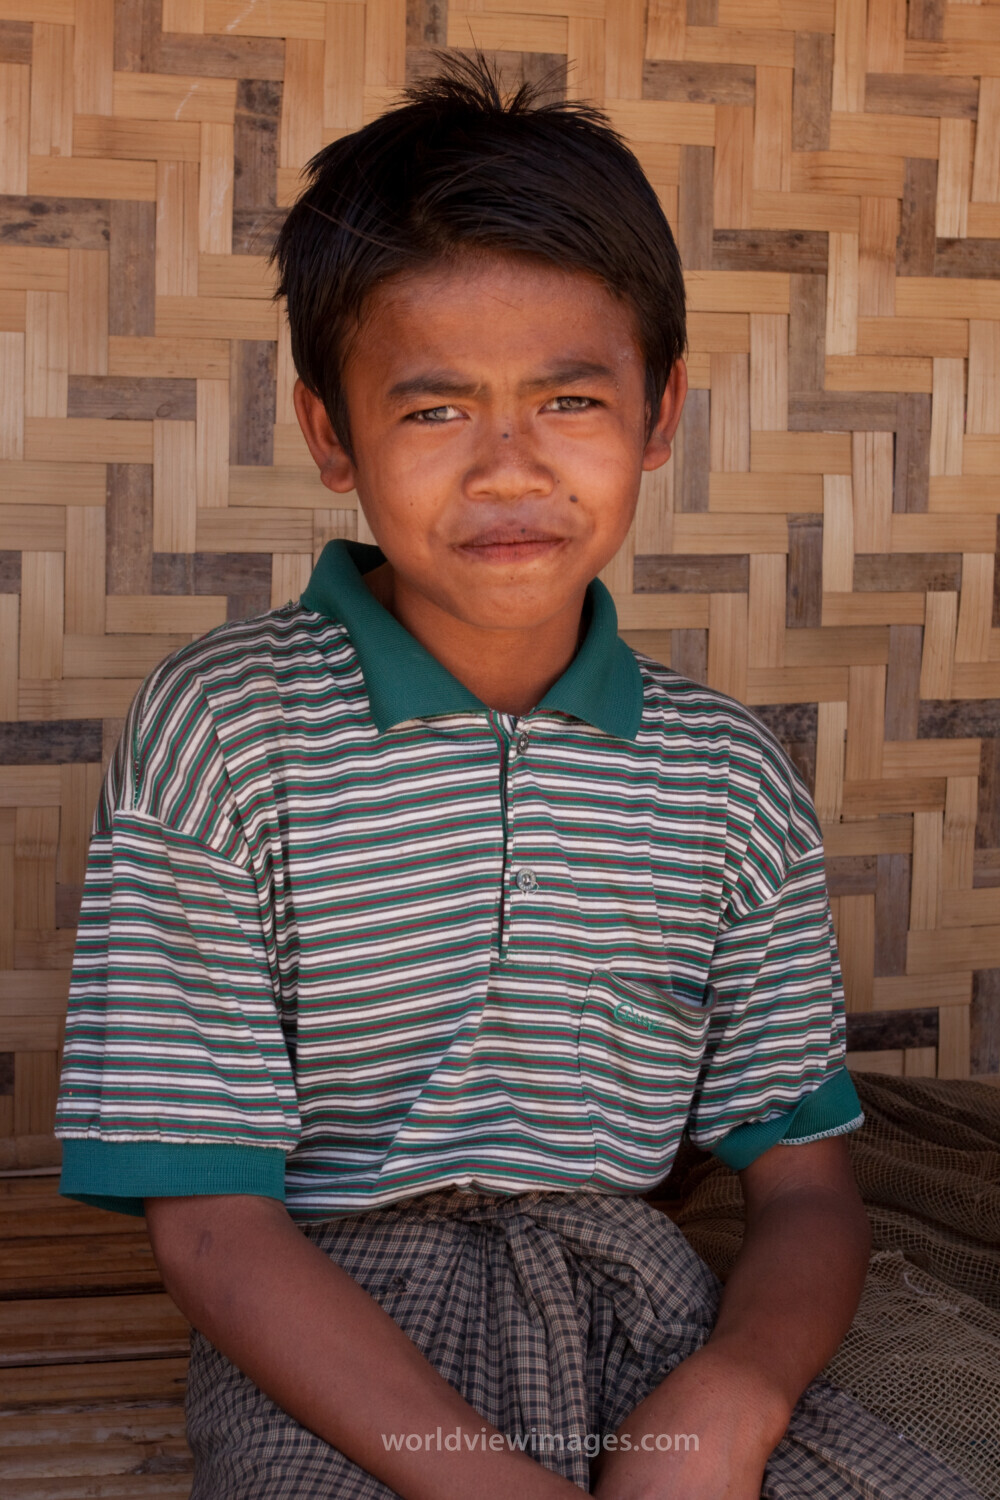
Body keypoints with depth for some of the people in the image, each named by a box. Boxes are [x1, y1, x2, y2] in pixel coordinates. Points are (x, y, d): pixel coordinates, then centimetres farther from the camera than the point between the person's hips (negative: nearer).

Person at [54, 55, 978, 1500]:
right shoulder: (220, 730, -6)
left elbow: (806, 1182, 5)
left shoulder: (731, 776, 4)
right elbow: (209, 1218, -8)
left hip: (632, 1288, 3)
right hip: (330, 1341, -2)